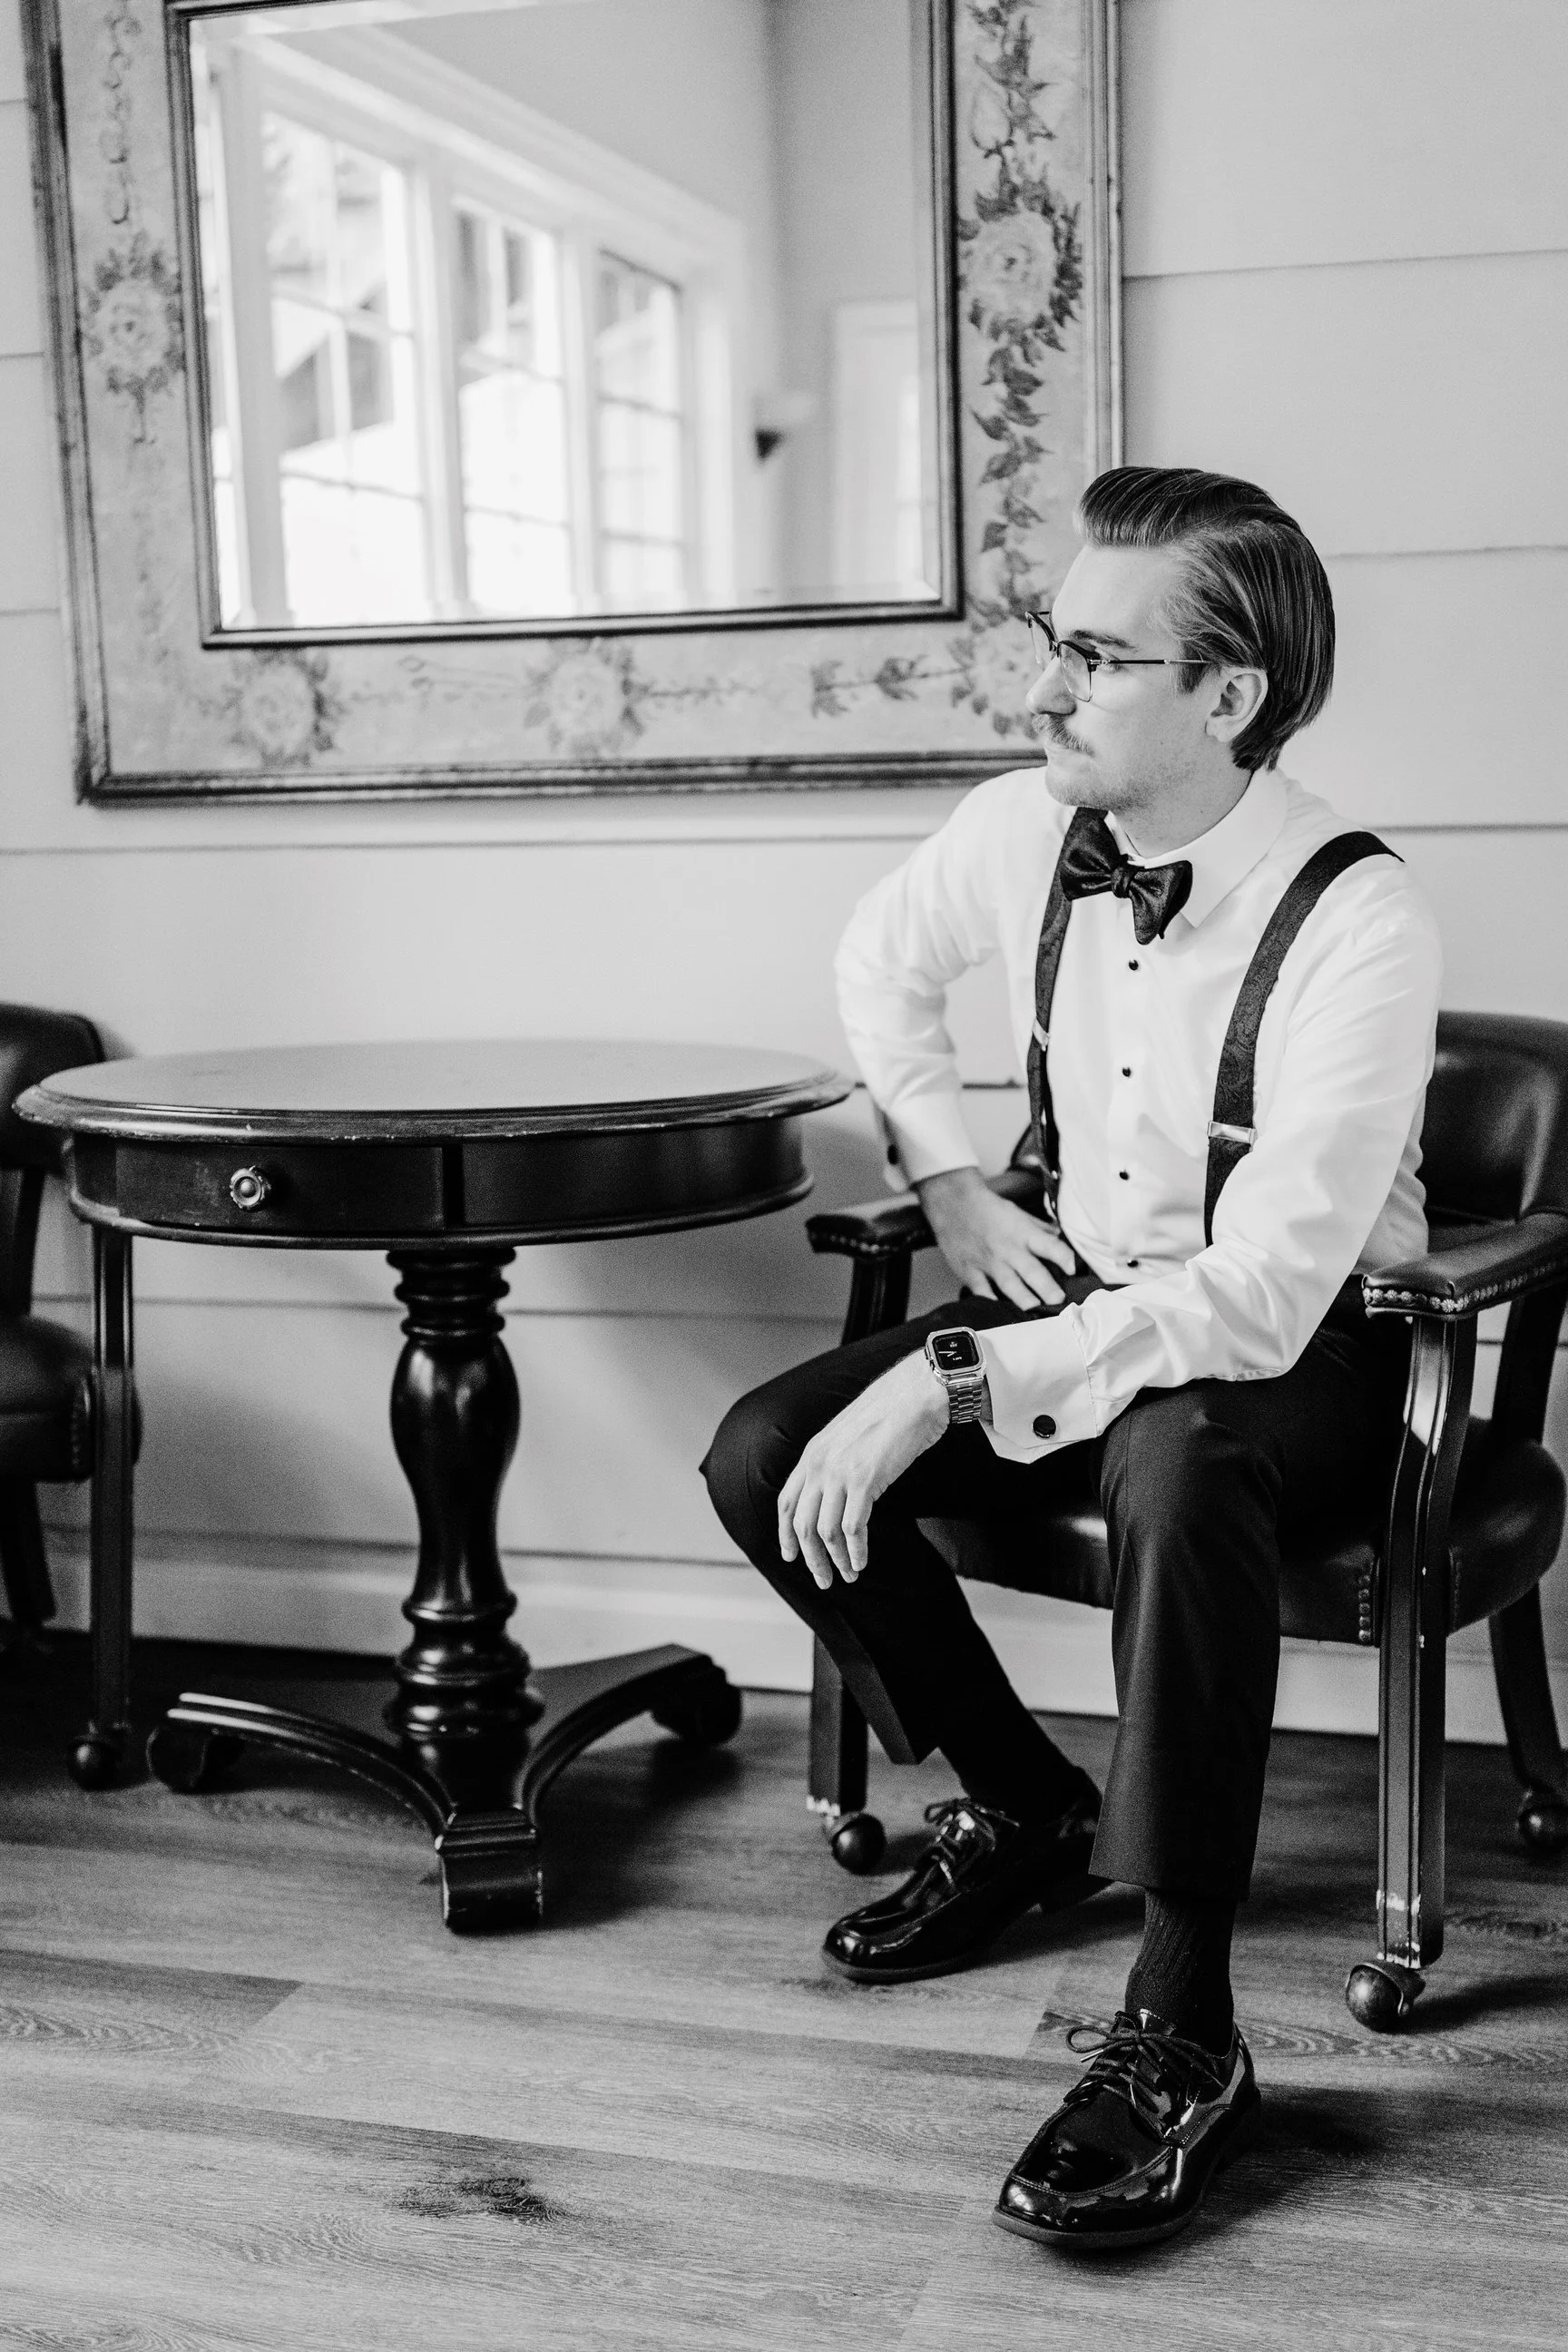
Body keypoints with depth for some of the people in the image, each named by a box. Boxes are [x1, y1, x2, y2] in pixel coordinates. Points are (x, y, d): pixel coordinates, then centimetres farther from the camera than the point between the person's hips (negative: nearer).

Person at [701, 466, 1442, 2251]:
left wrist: (949, 1387, -34)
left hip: (1300, 1359, -6)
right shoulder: (1025, 830, -7)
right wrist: (955, 1190, 4)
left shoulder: (1355, 924, -26)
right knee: (763, 1458, -11)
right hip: (1080, 1301, 6)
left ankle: (1182, 2038, -25)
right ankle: (1026, 1815, 11)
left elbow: (1262, 1297, -32)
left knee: (1173, 1464, -40)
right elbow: (879, 966, 17)